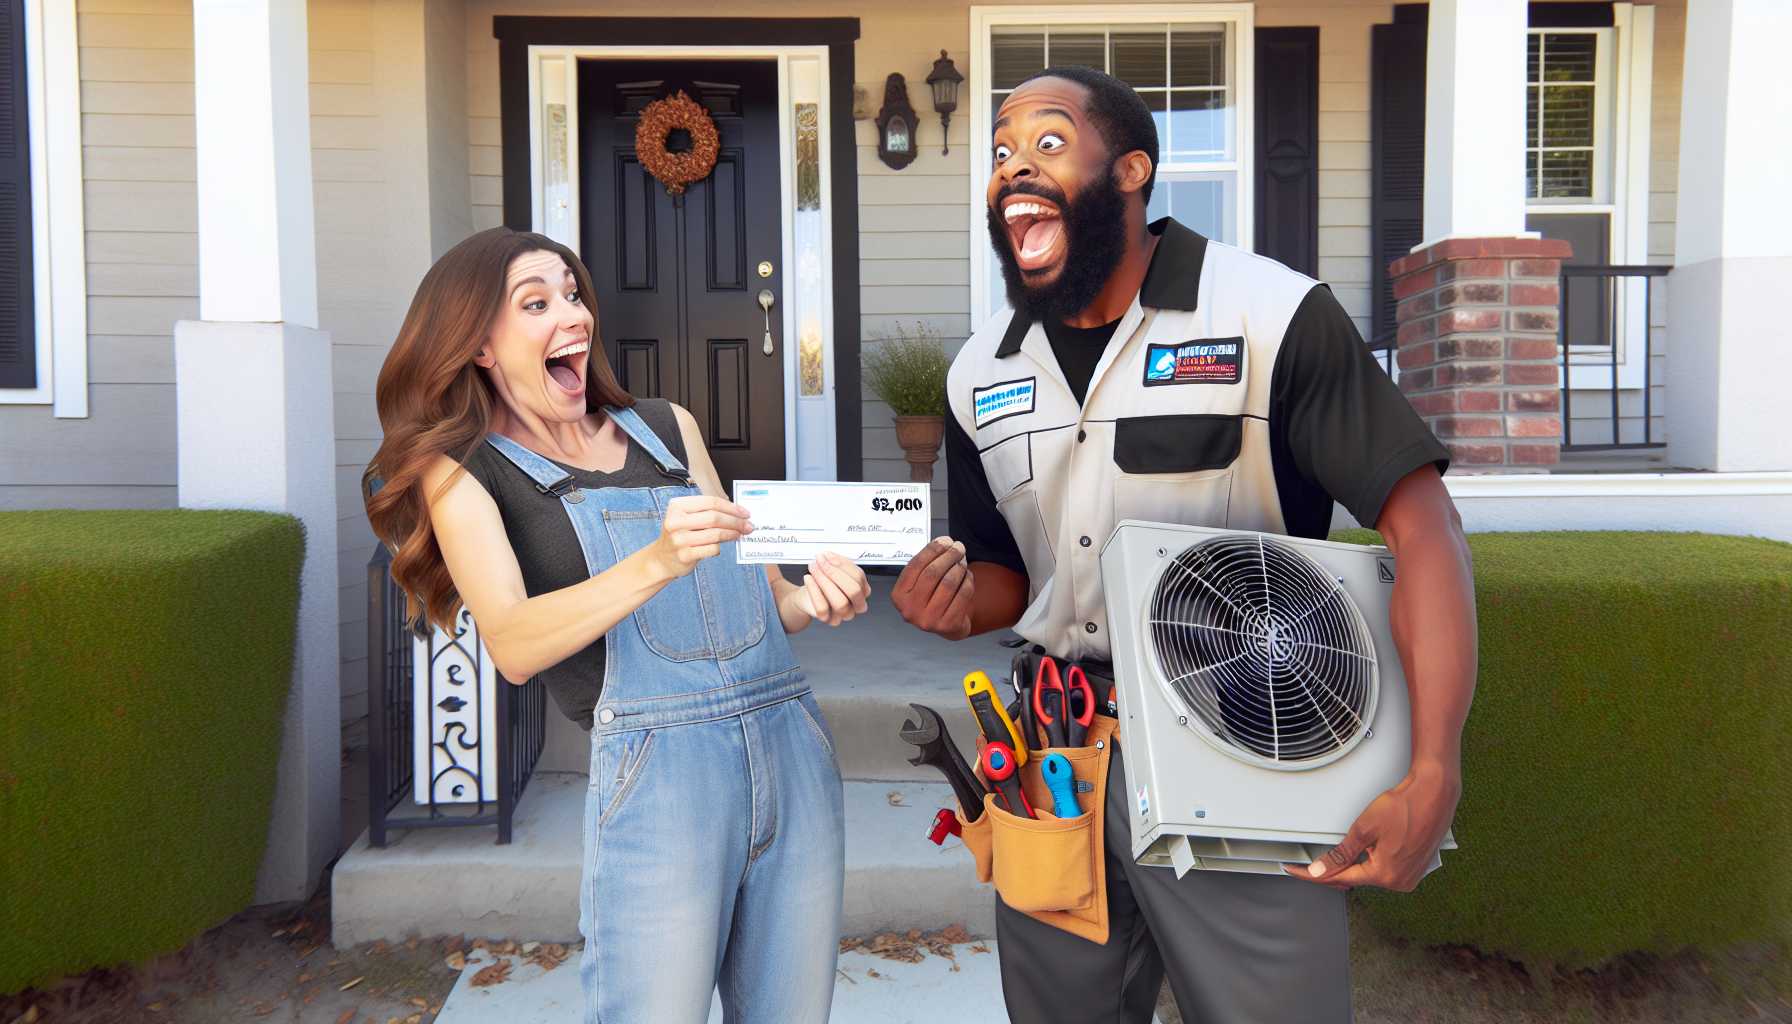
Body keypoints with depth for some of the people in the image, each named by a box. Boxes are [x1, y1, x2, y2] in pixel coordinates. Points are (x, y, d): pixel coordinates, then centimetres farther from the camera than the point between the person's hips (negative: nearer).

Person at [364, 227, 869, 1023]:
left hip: (793, 742, 5)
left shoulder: (668, 427, 18)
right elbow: (514, 647, -11)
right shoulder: (463, 470, 4)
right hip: (655, 768, -4)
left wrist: (809, 600, -3)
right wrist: (657, 562, -25)